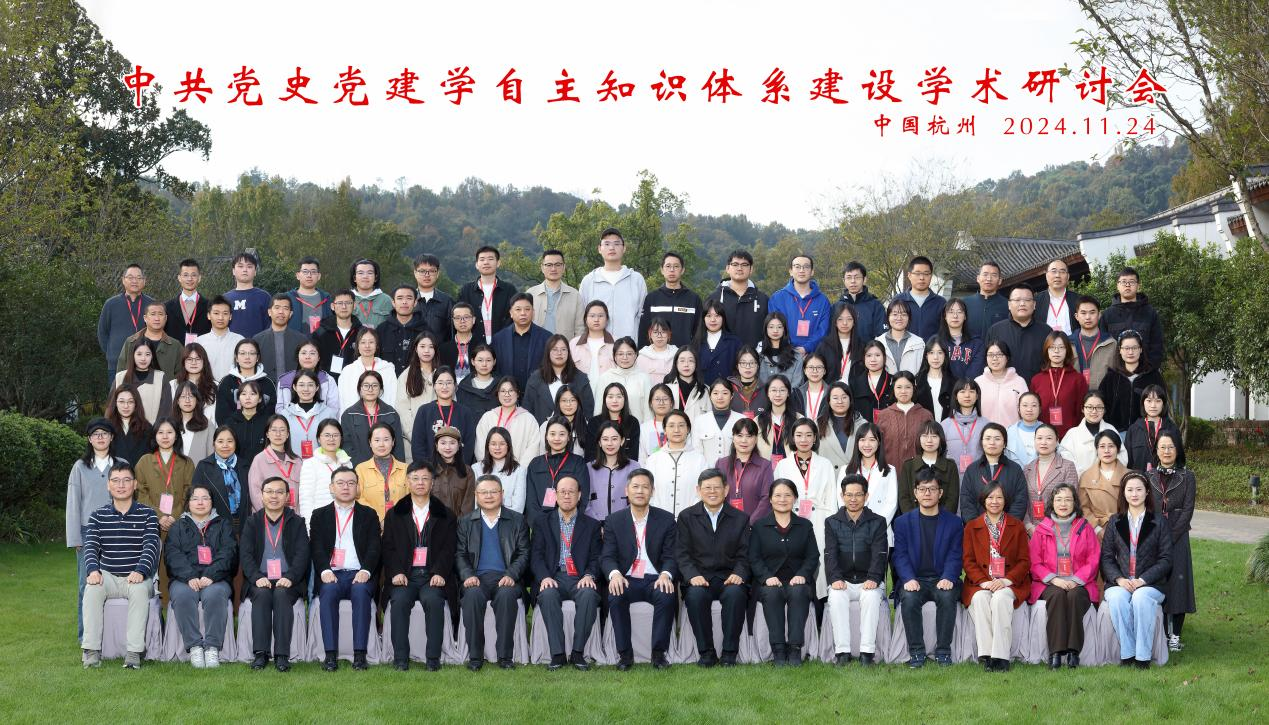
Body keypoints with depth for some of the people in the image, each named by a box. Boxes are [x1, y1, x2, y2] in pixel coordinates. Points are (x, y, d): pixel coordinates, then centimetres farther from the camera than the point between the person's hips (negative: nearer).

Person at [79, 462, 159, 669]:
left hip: (137, 576, -2)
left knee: (140, 589, -35)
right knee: (92, 588, -30)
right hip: (108, 576, 2)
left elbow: (151, 547, -10)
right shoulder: (98, 516, 10)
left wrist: (140, 571, -28)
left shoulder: (147, 515, 3)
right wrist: (93, 570, -24)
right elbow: (90, 547, -2)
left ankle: (134, 652, -35)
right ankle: (91, 650, -28)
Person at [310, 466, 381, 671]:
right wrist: (325, 571, -15)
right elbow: (316, 548, 5)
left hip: (360, 575, 0)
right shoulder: (320, 515, 18)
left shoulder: (369, 515, 17)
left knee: (361, 591, -34)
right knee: (328, 591, -33)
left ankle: (360, 654, -36)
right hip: (331, 575, 0)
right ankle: (330, 654, -35)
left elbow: (374, 548, 5)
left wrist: (365, 571, -14)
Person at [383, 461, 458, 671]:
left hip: (433, 575, -1)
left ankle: (433, 658, -27)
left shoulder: (445, 515, 16)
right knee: (399, 600, -30)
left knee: (433, 600, -32)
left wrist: (439, 573, -12)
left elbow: (449, 549, 6)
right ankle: (400, 657, -26)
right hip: (404, 575, 1)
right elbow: (388, 548, 9)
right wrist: (396, 572, -9)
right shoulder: (395, 514, 17)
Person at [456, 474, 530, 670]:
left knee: (507, 594, -35)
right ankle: (475, 656, -27)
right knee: (473, 594, -34)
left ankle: (504, 656, -29)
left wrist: (511, 575, -11)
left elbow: (523, 554, 7)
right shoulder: (465, 522, 17)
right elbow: (460, 554, 10)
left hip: (505, 578, -1)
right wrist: (467, 575, -10)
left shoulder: (517, 521, 14)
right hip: (477, 577, 1)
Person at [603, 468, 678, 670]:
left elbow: (670, 556, 1)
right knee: (615, 597, -32)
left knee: (667, 596, -32)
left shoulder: (666, 520, 6)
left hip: (655, 579, 0)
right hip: (626, 580, 0)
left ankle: (659, 653, -20)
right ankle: (625, 653, -20)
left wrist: (666, 575, -22)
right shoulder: (614, 521, 8)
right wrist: (615, 573, -23)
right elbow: (607, 556, 1)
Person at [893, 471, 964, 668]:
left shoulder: (954, 522, 10)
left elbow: (955, 556, 1)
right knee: (909, 598, -32)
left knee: (947, 597, -33)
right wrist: (909, 579, -17)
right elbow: (901, 556, 2)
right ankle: (916, 652, -21)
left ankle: (943, 651, -21)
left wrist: (948, 578, -19)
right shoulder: (903, 522, 11)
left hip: (942, 579, 0)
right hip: (915, 580, 0)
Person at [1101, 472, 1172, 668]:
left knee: (1141, 597, -35)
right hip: (1119, 583, 2)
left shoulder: (1160, 522, 8)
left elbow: (1165, 559, 2)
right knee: (1117, 598, -33)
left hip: (1150, 584, -1)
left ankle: (1143, 656, -27)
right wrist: (1119, 579, -12)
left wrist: (1143, 580, -12)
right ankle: (1127, 654, -25)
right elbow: (1106, 557, 8)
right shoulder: (1115, 522, 14)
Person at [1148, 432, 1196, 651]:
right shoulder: (1148, 476, 9)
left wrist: (1170, 537, -11)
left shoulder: (1187, 476, 4)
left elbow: (1187, 510, -2)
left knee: (1177, 581, -4)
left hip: (1178, 537, -1)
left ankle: (1175, 635, 2)